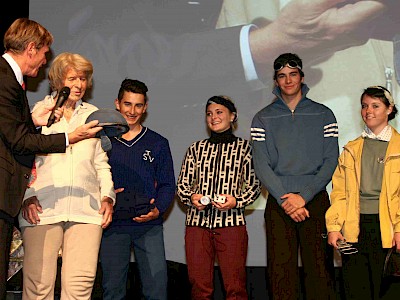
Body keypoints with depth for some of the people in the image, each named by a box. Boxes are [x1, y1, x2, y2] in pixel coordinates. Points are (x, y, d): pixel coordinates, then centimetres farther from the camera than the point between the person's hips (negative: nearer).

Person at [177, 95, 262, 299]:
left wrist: (236, 201, -11)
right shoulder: (196, 148, 16)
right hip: (197, 221, 3)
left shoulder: (244, 147, 9)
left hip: (231, 222, -2)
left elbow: (255, 185, 7)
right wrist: (191, 197, -5)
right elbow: (182, 184, 17)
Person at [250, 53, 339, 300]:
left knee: (319, 270, -3)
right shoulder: (263, 118, 9)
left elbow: (330, 161, 1)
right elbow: (261, 164, 1)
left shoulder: (323, 115, 9)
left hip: (315, 199, 0)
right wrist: (285, 199, -11)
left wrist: (304, 196, -11)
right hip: (278, 203, 0)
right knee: (281, 272, -2)